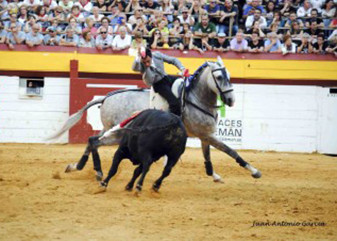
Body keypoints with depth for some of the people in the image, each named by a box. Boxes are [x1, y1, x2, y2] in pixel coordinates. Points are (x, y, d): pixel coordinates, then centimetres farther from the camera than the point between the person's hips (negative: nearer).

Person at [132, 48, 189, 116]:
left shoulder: (157, 55, -14)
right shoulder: (140, 64, -24)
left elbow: (173, 60, -4)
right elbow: (134, 68, -49)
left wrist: (182, 69, -16)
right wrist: (138, 57, -63)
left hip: (166, 78, 5)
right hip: (158, 84, -5)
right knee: (174, 103, -23)